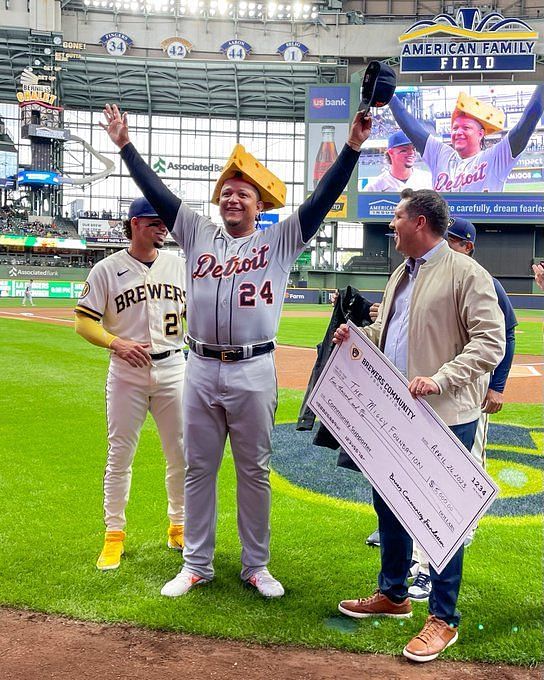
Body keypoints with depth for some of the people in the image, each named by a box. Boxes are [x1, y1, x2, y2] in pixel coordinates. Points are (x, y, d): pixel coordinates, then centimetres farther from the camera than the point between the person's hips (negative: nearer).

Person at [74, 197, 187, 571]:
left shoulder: (179, 264, 8)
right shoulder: (107, 269, -1)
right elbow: (84, 321, -3)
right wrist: (117, 343, -19)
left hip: (173, 368, 3)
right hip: (127, 372, -2)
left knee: (181, 454, 8)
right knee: (120, 455, 4)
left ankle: (179, 527, 26)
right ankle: (114, 534, 18)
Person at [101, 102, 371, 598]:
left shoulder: (280, 241, 3)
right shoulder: (199, 235, 10)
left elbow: (323, 199, -4)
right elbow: (157, 192, 10)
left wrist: (352, 148, -12)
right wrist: (126, 145, 8)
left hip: (253, 373, -3)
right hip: (201, 370, 3)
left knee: (254, 472, 8)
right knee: (198, 469, 11)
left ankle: (256, 566, 22)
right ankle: (197, 565, 24)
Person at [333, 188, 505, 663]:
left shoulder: (466, 273, -11)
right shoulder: (402, 274, 15)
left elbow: (491, 341, -17)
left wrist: (440, 379, -26)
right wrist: (357, 334, 6)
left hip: (445, 417, -8)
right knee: (388, 502, 18)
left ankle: (443, 619, 18)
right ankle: (393, 595, 37)